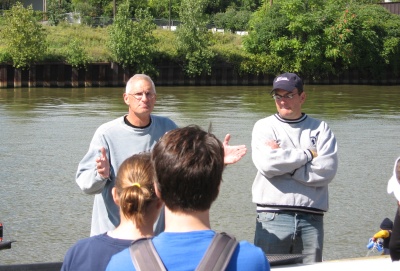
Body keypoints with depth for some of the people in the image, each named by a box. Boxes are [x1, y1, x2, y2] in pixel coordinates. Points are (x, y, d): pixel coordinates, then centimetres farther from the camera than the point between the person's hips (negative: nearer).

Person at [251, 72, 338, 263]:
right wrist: (308, 154, -2)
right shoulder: (264, 127, 9)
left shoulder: (320, 129, 10)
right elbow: (266, 163, -10)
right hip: (273, 217, -1)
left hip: (311, 218, 1)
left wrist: (284, 163, -6)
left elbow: (327, 169, -5)